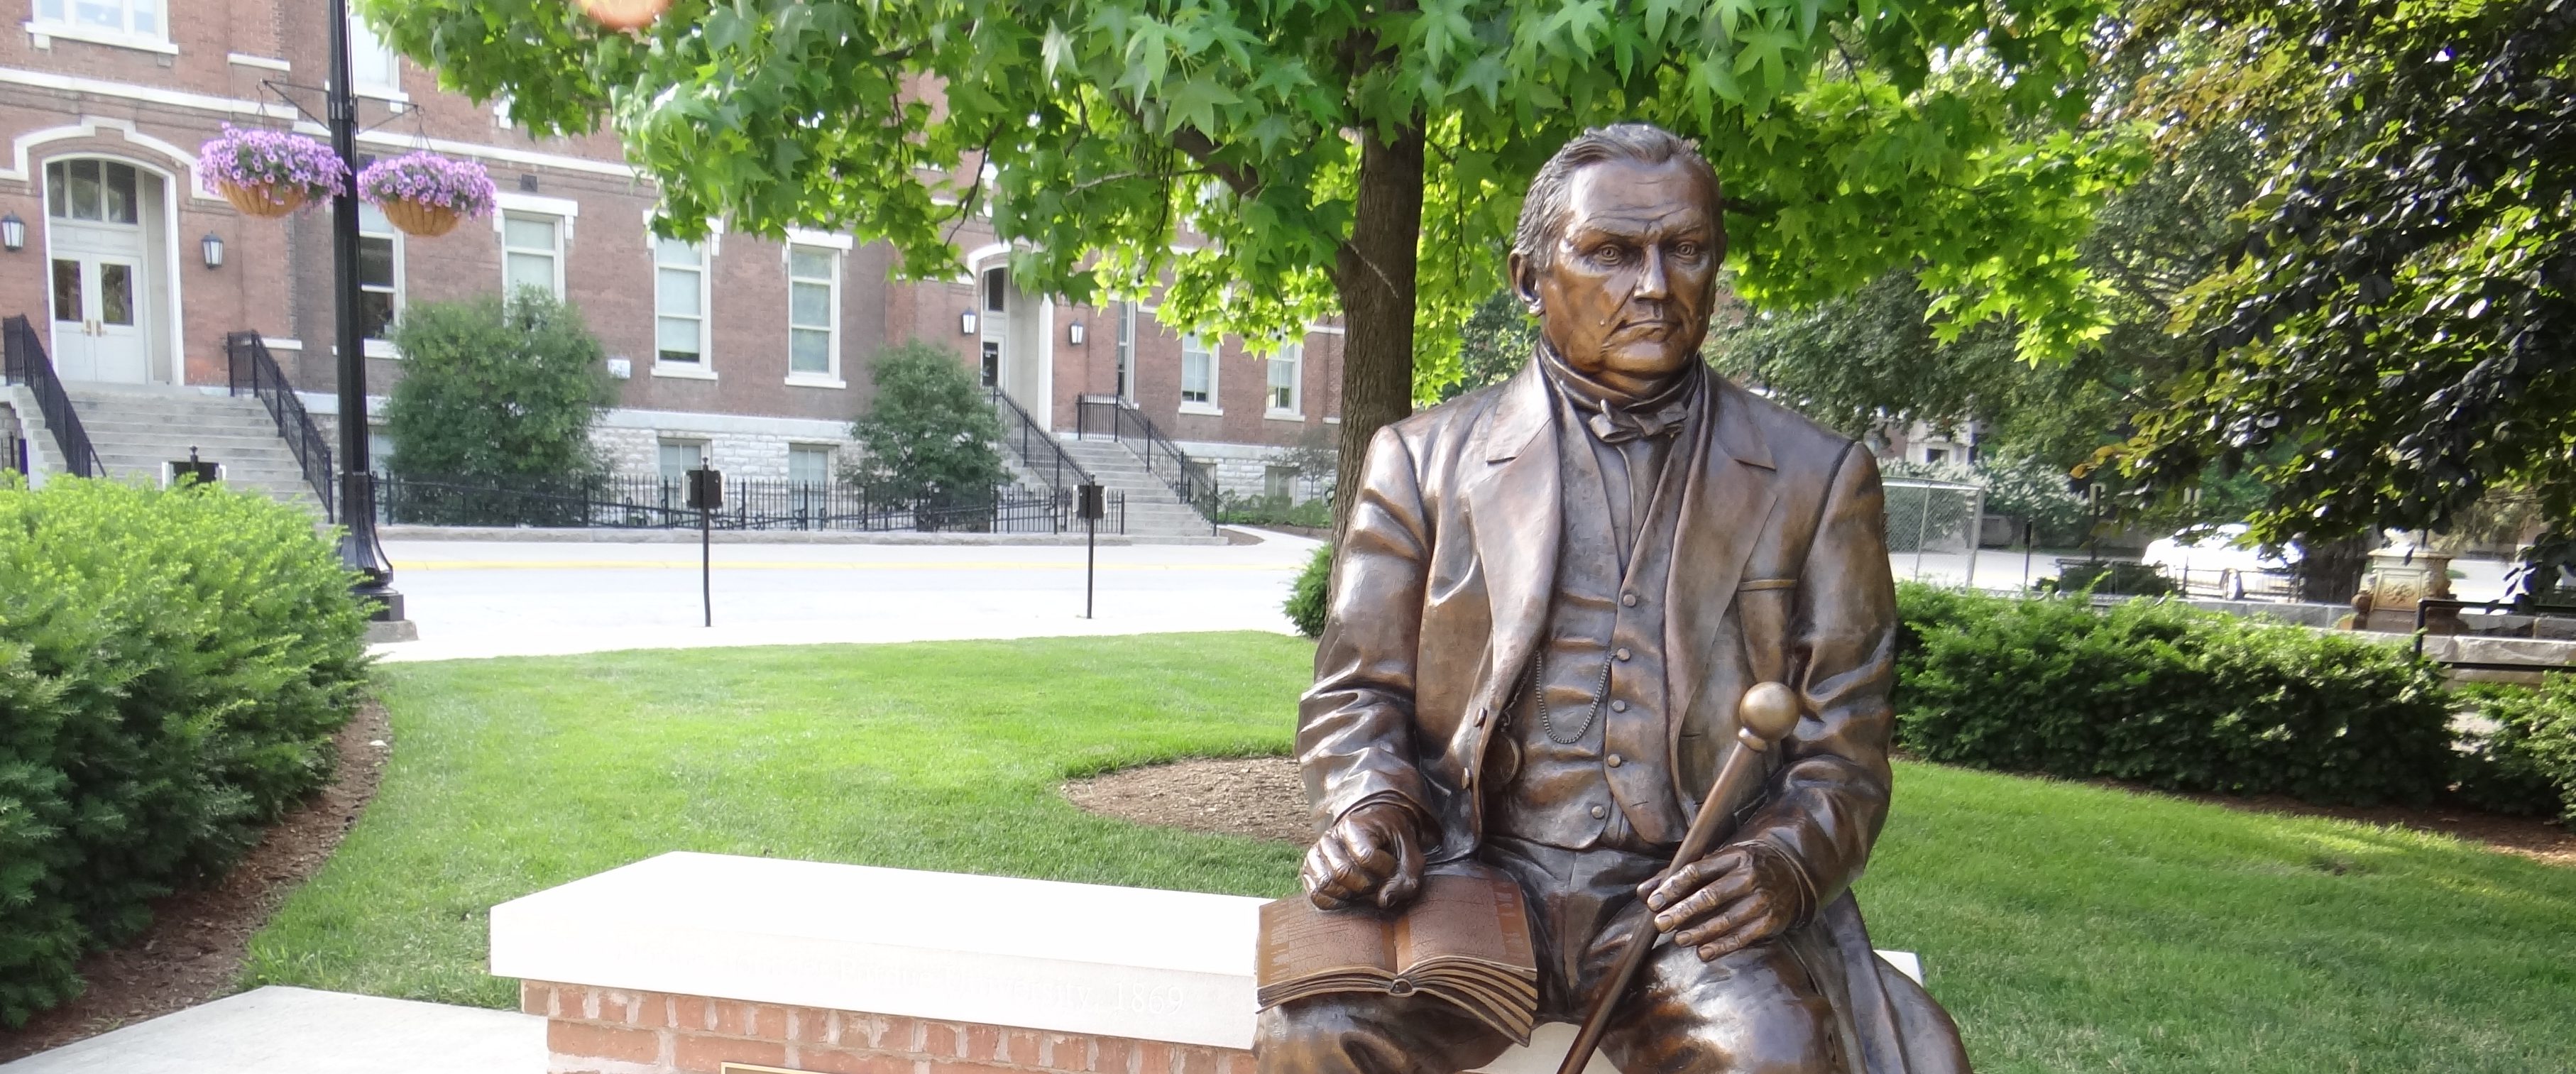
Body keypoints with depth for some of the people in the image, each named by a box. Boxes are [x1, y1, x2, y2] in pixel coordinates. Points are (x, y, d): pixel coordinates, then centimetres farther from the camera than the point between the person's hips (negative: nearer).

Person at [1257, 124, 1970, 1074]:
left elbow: (1842, 748, 8)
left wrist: (1785, 864, -12)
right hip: (1476, 869, 1)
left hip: (1693, 892, 0)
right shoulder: (1422, 459, 7)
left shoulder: (1814, 479, 9)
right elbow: (1356, 693, 9)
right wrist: (1368, 813, -12)